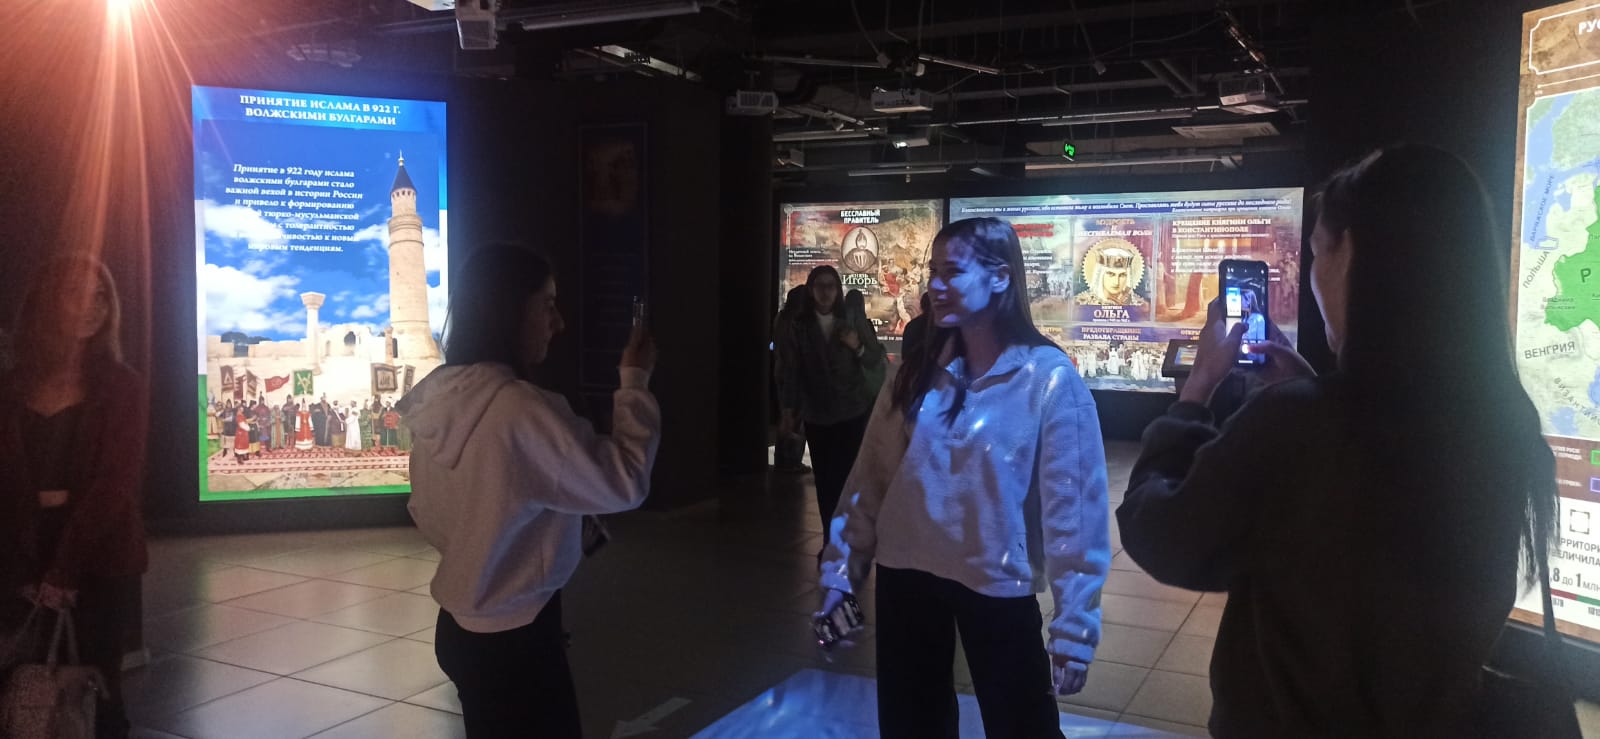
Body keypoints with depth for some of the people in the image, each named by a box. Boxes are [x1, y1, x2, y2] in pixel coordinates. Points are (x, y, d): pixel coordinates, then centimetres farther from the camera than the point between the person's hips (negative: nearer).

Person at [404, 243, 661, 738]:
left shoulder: (439, 396, 0)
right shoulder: (519, 407, -27)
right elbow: (623, 484, -23)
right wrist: (635, 382, -14)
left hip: (462, 629, 8)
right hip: (513, 639, -8)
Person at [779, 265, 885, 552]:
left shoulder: (854, 320, 4)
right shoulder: (798, 324, 1)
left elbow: (876, 360, 5)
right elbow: (790, 368, 0)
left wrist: (858, 347, -14)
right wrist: (788, 406, -2)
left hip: (852, 410, -1)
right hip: (815, 413, 1)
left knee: (847, 476, -9)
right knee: (824, 479, 3)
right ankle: (831, 540, 12)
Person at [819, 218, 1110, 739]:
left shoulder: (1049, 380, -13)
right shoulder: (918, 374, 2)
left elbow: (1073, 510, -14)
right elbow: (871, 477, 4)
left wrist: (1074, 626, -15)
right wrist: (842, 567, 2)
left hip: (996, 586, -4)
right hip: (907, 575, 5)